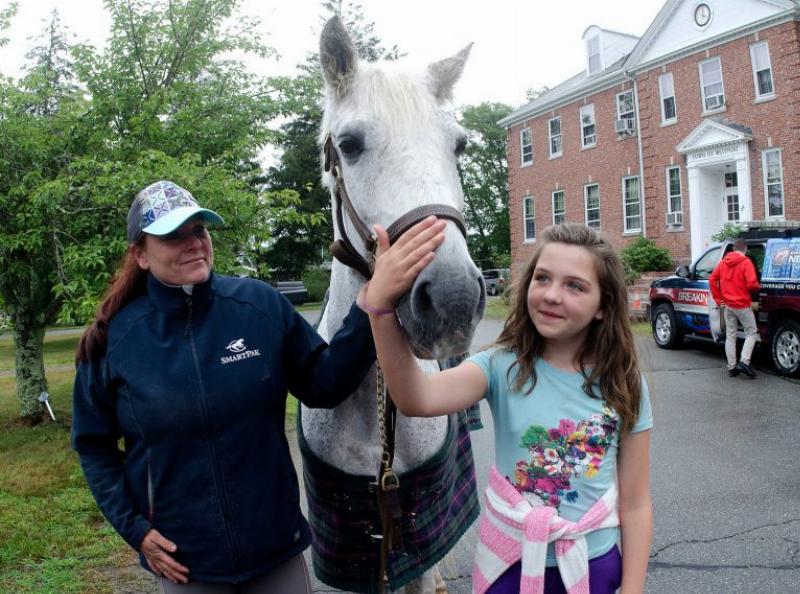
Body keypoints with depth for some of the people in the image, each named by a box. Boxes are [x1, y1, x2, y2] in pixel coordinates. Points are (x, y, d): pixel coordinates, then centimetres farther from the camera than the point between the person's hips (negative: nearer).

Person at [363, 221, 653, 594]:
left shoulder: (623, 386, -10)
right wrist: (381, 307, -50)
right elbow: (418, 399, -36)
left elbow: (635, 505, -3)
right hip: (508, 563, 0)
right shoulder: (502, 368, -15)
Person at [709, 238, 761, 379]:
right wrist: (758, 287, 3)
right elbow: (751, 284, -20)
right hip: (743, 305, -5)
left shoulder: (723, 262, 7)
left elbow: (712, 279, 4)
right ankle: (744, 362, -7)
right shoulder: (746, 263, -10)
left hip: (727, 305, 5)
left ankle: (732, 367, 11)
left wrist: (718, 299, 7)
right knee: (751, 333, 6)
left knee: (730, 336, 10)